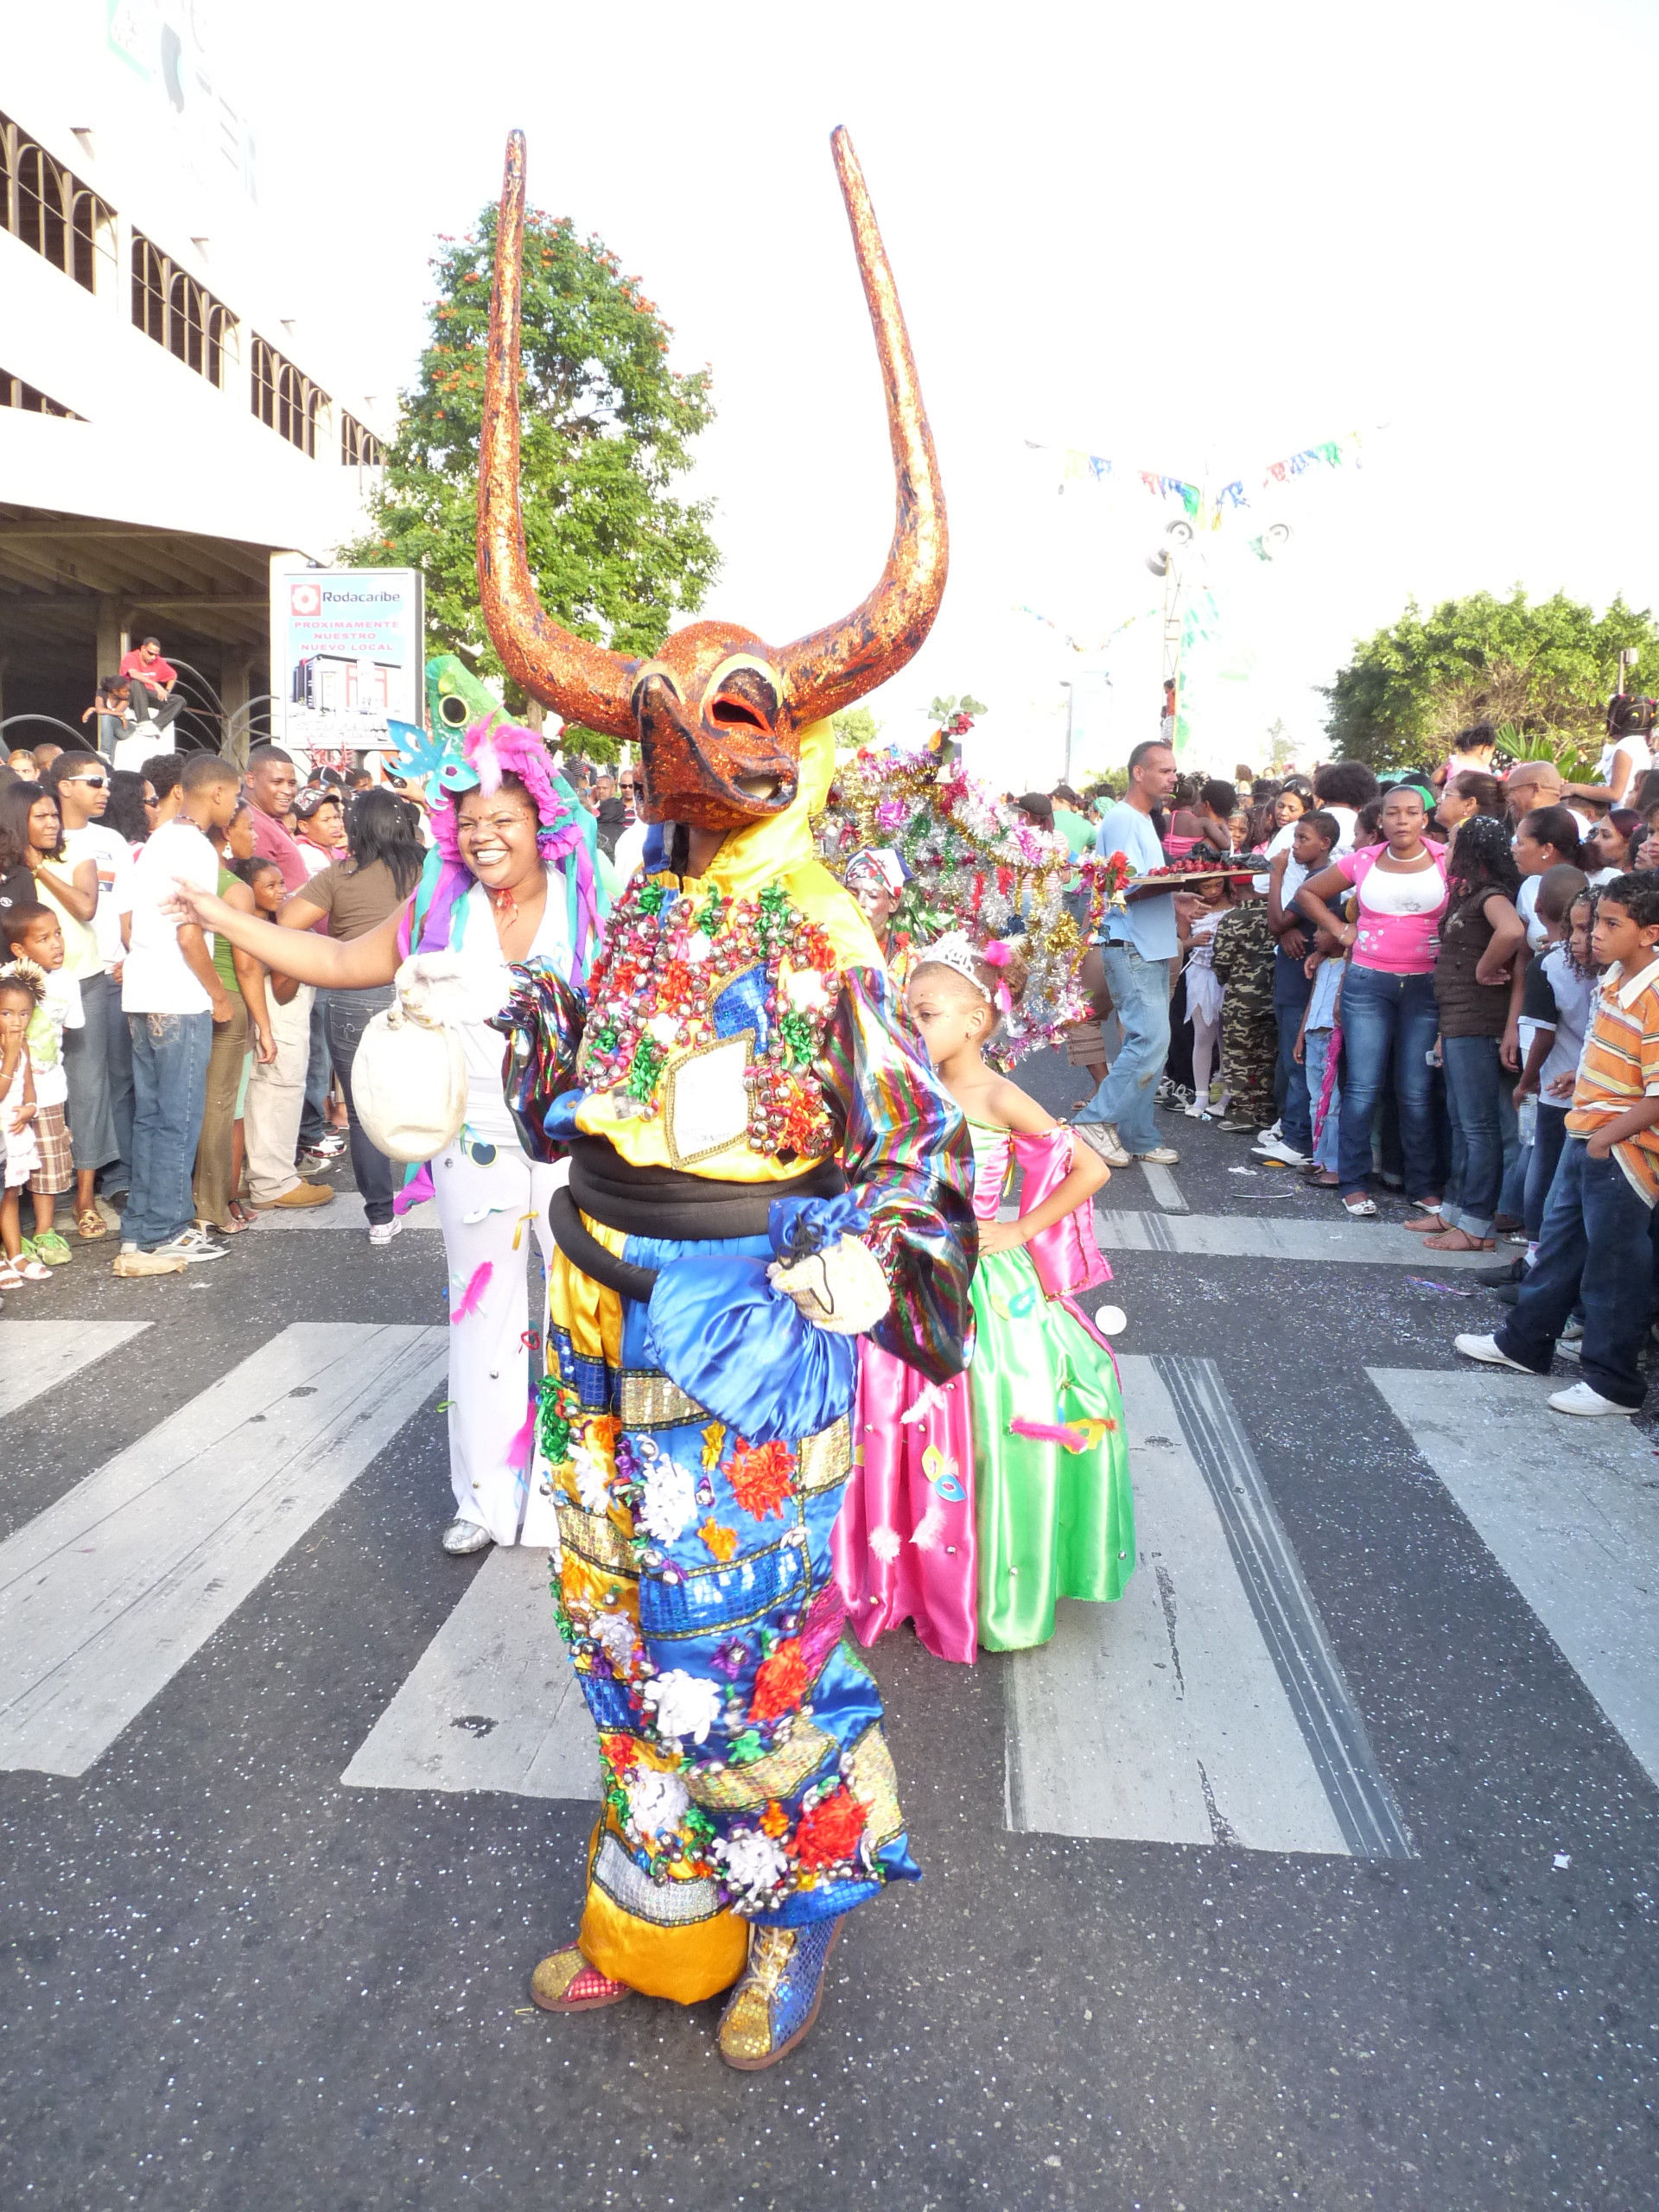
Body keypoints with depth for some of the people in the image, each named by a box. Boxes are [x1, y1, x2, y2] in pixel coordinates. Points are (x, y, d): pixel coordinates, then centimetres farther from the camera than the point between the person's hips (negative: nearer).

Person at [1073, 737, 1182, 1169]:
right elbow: (1128, 889, -19)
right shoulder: (1122, 820, -10)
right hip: (1130, 948, -10)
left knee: (1146, 1043, 9)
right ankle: (1095, 1120, -8)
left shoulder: (1142, 821, 20)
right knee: (1151, 1040, -15)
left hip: (1151, 949, 10)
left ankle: (1137, 1138, 14)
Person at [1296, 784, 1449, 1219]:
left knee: (1417, 1093, 4)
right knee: (1363, 1088, 1)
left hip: (1425, 986, -1)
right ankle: (1354, 1184, 9)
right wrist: (1341, 929, 6)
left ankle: (1424, 1186, 15)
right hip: (1368, 984, 1)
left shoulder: (1447, 860, -1)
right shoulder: (1362, 861, 4)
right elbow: (1308, 893, 15)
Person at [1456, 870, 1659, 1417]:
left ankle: (1614, 1384, 15)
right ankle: (1525, 1342, 34)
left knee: (1615, 1264, 2)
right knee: (1559, 1242, 20)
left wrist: (1608, 1136, -19)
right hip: (1585, 1136, 9)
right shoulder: (1613, 978, 4)